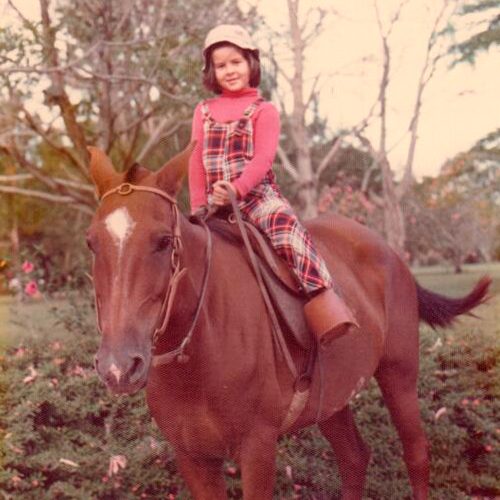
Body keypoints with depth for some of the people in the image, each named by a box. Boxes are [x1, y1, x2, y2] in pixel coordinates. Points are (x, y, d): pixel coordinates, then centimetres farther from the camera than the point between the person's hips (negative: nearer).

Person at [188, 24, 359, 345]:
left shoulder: (263, 111, 4)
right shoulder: (204, 112, 17)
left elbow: (263, 158, -10)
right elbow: (196, 162, 12)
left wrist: (236, 188, -26)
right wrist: (199, 207, 1)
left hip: (258, 195, -5)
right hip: (215, 203, 5)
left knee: (287, 229, -30)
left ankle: (323, 304, -36)